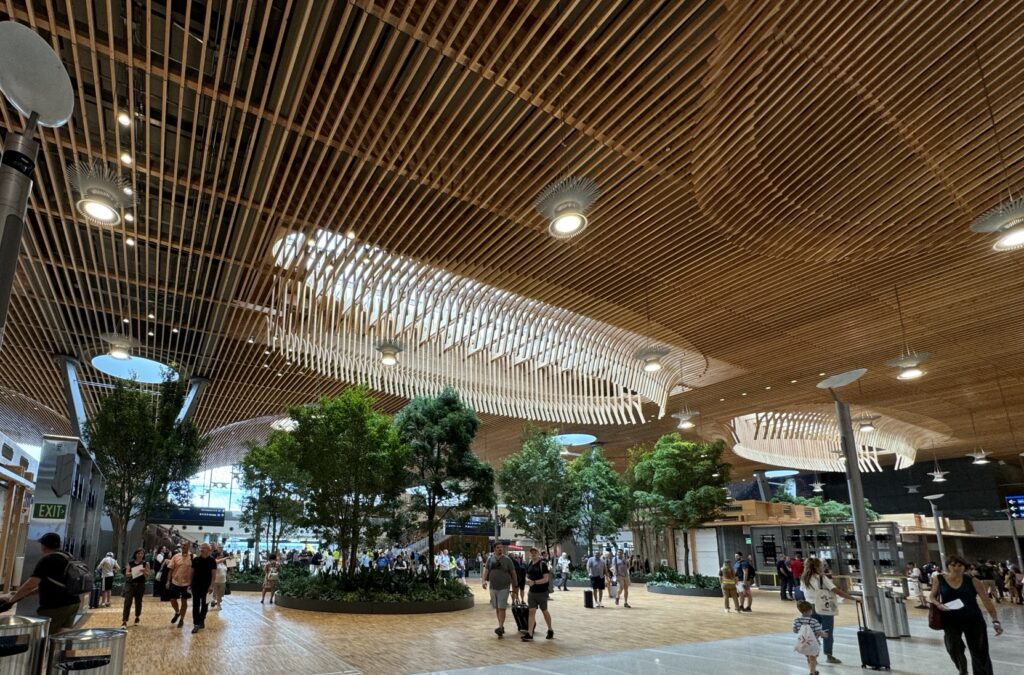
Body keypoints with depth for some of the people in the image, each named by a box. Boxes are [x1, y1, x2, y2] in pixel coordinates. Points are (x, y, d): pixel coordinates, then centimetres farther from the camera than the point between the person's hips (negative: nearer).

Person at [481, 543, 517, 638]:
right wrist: (483, 580, -16)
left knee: (502, 608, -9)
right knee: (496, 608, 11)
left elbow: (513, 572, 1)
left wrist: (515, 584, 4)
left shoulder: (507, 559, -4)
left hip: (504, 587, -4)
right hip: (493, 587, 4)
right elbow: (486, 570, -1)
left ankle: (500, 627, -9)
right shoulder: (490, 559, 4)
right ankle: (501, 626, 23)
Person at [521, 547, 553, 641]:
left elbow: (546, 579, -18)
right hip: (532, 592, 5)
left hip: (542, 592, -5)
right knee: (531, 612, 1)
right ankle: (529, 634, 2)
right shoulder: (529, 564, 5)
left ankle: (550, 630, 30)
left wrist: (534, 582, -25)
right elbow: (527, 576, 14)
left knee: (544, 611, 11)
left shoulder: (543, 564, -13)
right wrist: (527, 580, -9)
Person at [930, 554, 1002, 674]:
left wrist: (995, 620, -16)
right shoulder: (939, 579, -3)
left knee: (980, 652, 7)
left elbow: (986, 600, -8)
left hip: (974, 620, 0)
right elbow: (932, 596, 6)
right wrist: (937, 604, -15)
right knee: (953, 648, -13)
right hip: (951, 620, 0)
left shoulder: (973, 581, -6)